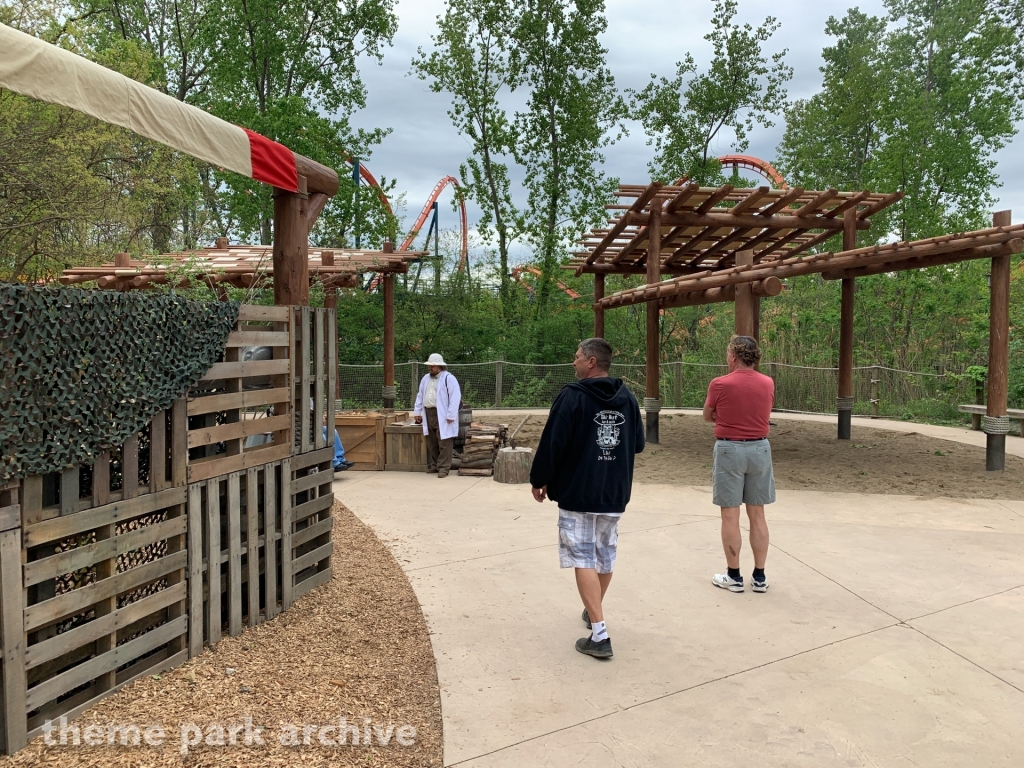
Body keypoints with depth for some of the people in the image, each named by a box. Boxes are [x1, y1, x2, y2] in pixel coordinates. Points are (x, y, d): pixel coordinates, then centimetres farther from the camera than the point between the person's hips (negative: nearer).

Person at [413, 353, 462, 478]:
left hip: (442, 416, -7)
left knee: (444, 443, -5)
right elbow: (420, 396, 23)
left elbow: (455, 398, -13)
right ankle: (434, 465, 21)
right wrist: (417, 412, 16)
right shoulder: (425, 379, 16)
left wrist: (450, 415, -17)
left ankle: (444, 468, -2)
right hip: (428, 415, 7)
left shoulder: (449, 378, -7)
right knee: (431, 443, 11)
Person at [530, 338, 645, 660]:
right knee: (606, 557, 19)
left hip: (577, 494, -6)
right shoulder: (627, 397, 5)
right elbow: (638, 444, 10)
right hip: (615, 493, 6)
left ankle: (599, 635, -7)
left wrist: (540, 480, -4)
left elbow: (552, 443, -16)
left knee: (584, 560, -3)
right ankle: (594, 613, 39)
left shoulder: (572, 396, -14)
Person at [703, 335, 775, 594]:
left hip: (729, 449, -4)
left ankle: (733, 577, 12)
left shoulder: (720, 384, -11)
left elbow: (707, 416, 3)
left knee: (730, 515, 4)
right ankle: (759, 577, 17)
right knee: (757, 514, 11)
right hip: (760, 449, 4)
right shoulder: (768, 383, 2)